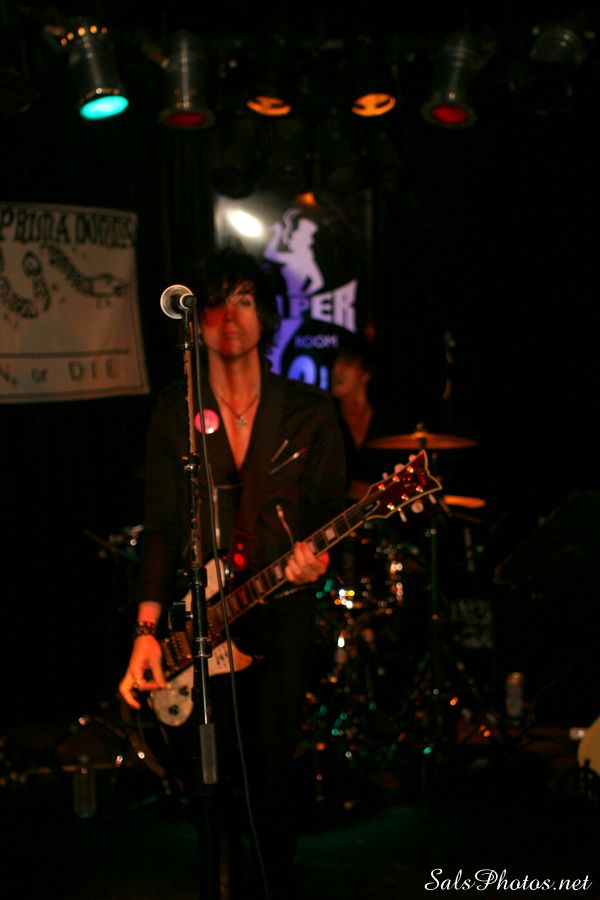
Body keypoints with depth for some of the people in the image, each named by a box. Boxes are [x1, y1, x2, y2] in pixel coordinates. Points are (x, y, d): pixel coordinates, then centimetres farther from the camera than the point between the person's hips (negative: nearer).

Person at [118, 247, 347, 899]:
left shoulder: (309, 411, 2)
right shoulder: (174, 413, 3)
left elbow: (328, 505, 5)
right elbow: (161, 525, 1)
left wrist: (314, 554, -19)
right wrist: (148, 629, -9)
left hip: (283, 607, -1)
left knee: (272, 768, 0)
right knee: (212, 776, 4)